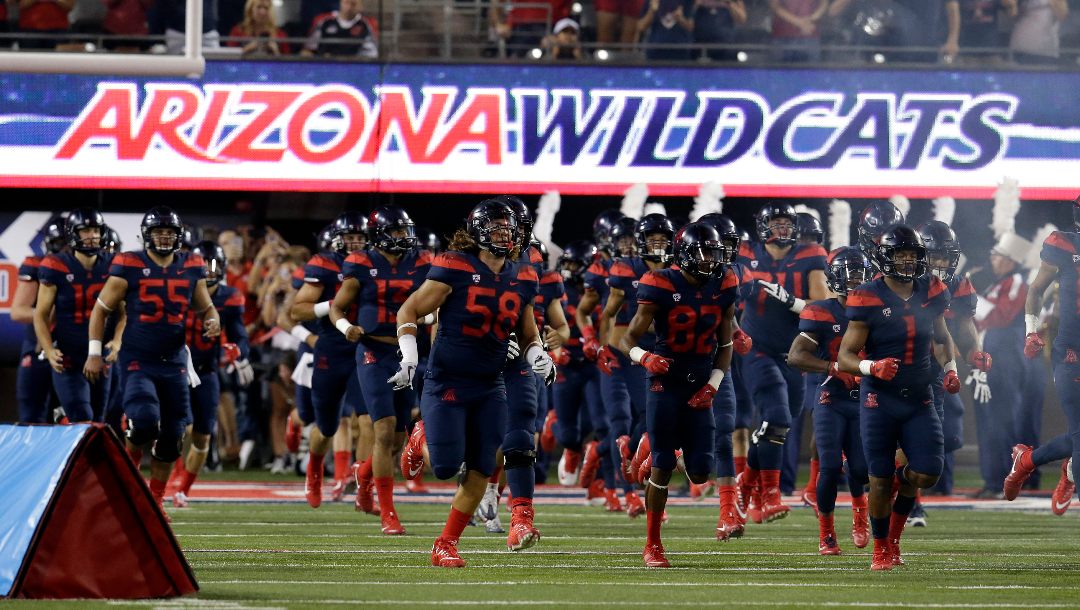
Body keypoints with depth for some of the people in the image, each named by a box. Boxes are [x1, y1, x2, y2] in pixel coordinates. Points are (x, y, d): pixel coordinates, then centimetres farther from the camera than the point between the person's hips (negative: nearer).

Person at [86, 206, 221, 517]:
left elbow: (205, 308, 17)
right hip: (138, 361, -4)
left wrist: (213, 322, -7)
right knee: (145, 421, -26)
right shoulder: (129, 267, -7)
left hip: (174, 363, 4)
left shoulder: (191, 269, 4)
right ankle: (130, 459, 8)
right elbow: (101, 309, 0)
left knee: (171, 438, 6)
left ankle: (155, 500, 22)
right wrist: (94, 353, -4)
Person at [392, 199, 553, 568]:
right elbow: (409, 312, -5)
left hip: (489, 388, 5)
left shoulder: (521, 280, 6)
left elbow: (528, 335, 18)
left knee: (481, 470, -1)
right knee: (447, 466, -12)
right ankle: (423, 440, 24)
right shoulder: (456, 269, -11)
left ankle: (446, 545, 9)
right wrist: (409, 358, -16)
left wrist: (538, 356, -4)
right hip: (446, 382, -5)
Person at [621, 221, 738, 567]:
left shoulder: (723, 289, 2)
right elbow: (629, 339, -8)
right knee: (663, 467, -5)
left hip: (700, 387, 4)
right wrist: (644, 358, -30)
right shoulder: (662, 287, -11)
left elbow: (725, 345, 12)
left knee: (700, 473, -3)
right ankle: (652, 545, 7)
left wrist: (713, 384, -1)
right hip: (665, 382, -4)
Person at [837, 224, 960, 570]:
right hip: (880, 400, -4)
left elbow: (942, 338, 21)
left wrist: (950, 369, 4)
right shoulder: (868, 299, -11)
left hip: (919, 399, 4)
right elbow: (845, 357, -9)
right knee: (880, 480, -2)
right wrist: (871, 367, -28)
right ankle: (881, 549, 18)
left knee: (927, 473, -7)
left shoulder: (930, 293, 3)